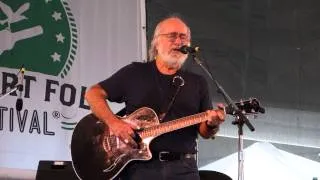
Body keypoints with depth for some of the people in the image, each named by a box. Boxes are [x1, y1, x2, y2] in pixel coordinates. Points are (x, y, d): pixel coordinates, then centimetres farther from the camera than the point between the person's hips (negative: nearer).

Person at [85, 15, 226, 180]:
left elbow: (204, 132, 13)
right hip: (139, 165, -2)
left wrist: (212, 124, -11)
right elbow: (94, 94, 5)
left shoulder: (198, 83, 15)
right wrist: (114, 123, -11)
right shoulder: (134, 73, 9)